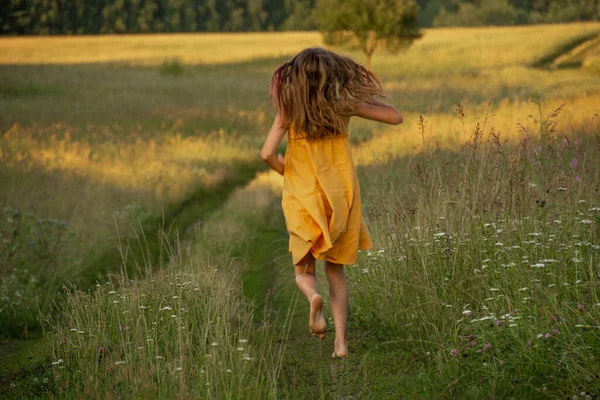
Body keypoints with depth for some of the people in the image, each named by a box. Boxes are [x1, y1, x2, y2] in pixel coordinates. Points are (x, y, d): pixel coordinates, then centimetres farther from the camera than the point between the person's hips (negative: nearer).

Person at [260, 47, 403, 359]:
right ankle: (341, 342, 7)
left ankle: (313, 297, -21)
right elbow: (395, 117, 2)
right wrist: (362, 95, 9)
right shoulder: (344, 104, -6)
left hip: (304, 199, -2)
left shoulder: (290, 109, -9)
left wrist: (286, 171, 4)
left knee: (304, 271, 14)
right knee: (336, 272, 17)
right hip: (341, 198, 2)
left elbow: (267, 153, -16)